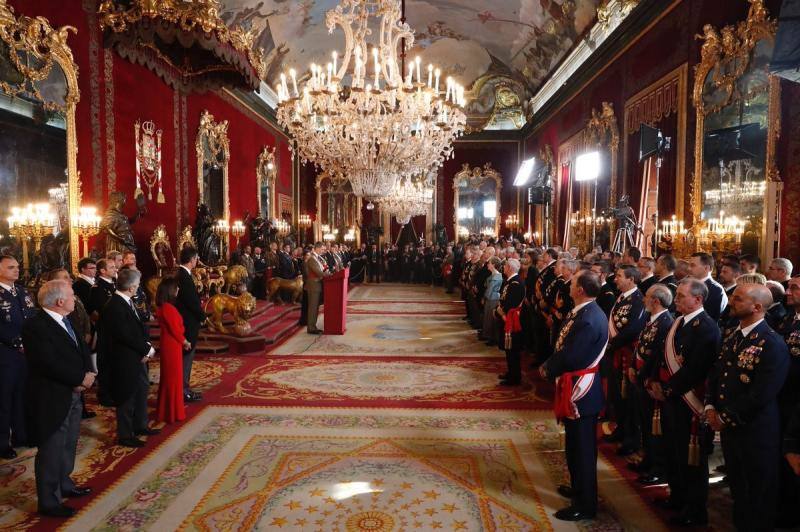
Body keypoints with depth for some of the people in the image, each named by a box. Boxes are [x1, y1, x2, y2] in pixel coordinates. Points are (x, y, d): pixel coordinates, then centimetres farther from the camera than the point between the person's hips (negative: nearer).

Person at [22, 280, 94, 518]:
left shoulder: (65, 321, 8)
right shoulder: (35, 326, -20)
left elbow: (82, 348, 9)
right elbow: (50, 364, -27)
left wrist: (88, 374, -9)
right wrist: (81, 379, -18)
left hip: (73, 395, 9)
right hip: (52, 400, -9)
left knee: (68, 446, 22)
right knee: (51, 451, 5)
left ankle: (64, 485, 39)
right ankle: (49, 501, 19)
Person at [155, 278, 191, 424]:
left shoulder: (164, 307, 8)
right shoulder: (168, 308, -22)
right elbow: (175, 329, -20)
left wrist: (183, 341, 10)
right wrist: (185, 342, -5)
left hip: (170, 345, 10)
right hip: (172, 346, -10)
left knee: (169, 378, 19)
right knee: (173, 378, 2)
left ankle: (166, 409, 32)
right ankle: (172, 412, 13)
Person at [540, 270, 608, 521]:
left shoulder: (588, 319, -26)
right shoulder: (584, 312, 5)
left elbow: (569, 357, -25)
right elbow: (565, 346, 10)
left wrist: (547, 369, -9)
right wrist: (550, 365, -1)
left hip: (581, 390, -10)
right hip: (576, 387, 10)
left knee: (582, 447, 5)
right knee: (576, 444, 24)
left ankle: (585, 505, 20)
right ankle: (579, 488, 43)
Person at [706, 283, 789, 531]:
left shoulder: (772, 344, -18)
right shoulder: (732, 336, 8)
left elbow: (761, 395, -21)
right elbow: (717, 374, 12)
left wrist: (726, 418, -14)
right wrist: (711, 406, -1)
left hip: (756, 433, -7)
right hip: (729, 427, 7)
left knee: (758, 495, 11)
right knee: (737, 489, 21)